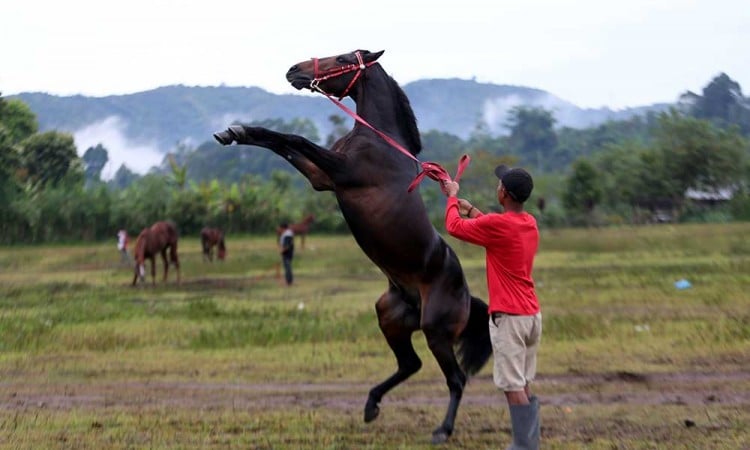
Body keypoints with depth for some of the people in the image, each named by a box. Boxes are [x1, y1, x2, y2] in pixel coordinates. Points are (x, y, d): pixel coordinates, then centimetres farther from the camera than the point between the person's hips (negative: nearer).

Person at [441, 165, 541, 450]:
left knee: (513, 387, -7)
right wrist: (469, 207, 30)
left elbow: (454, 227, -2)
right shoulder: (530, 223, 8)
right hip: (532, 315, 8)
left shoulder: (497, 224, -16)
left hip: (508, 317, -8)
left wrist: (453, 197, 15)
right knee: (523, 385, 14)